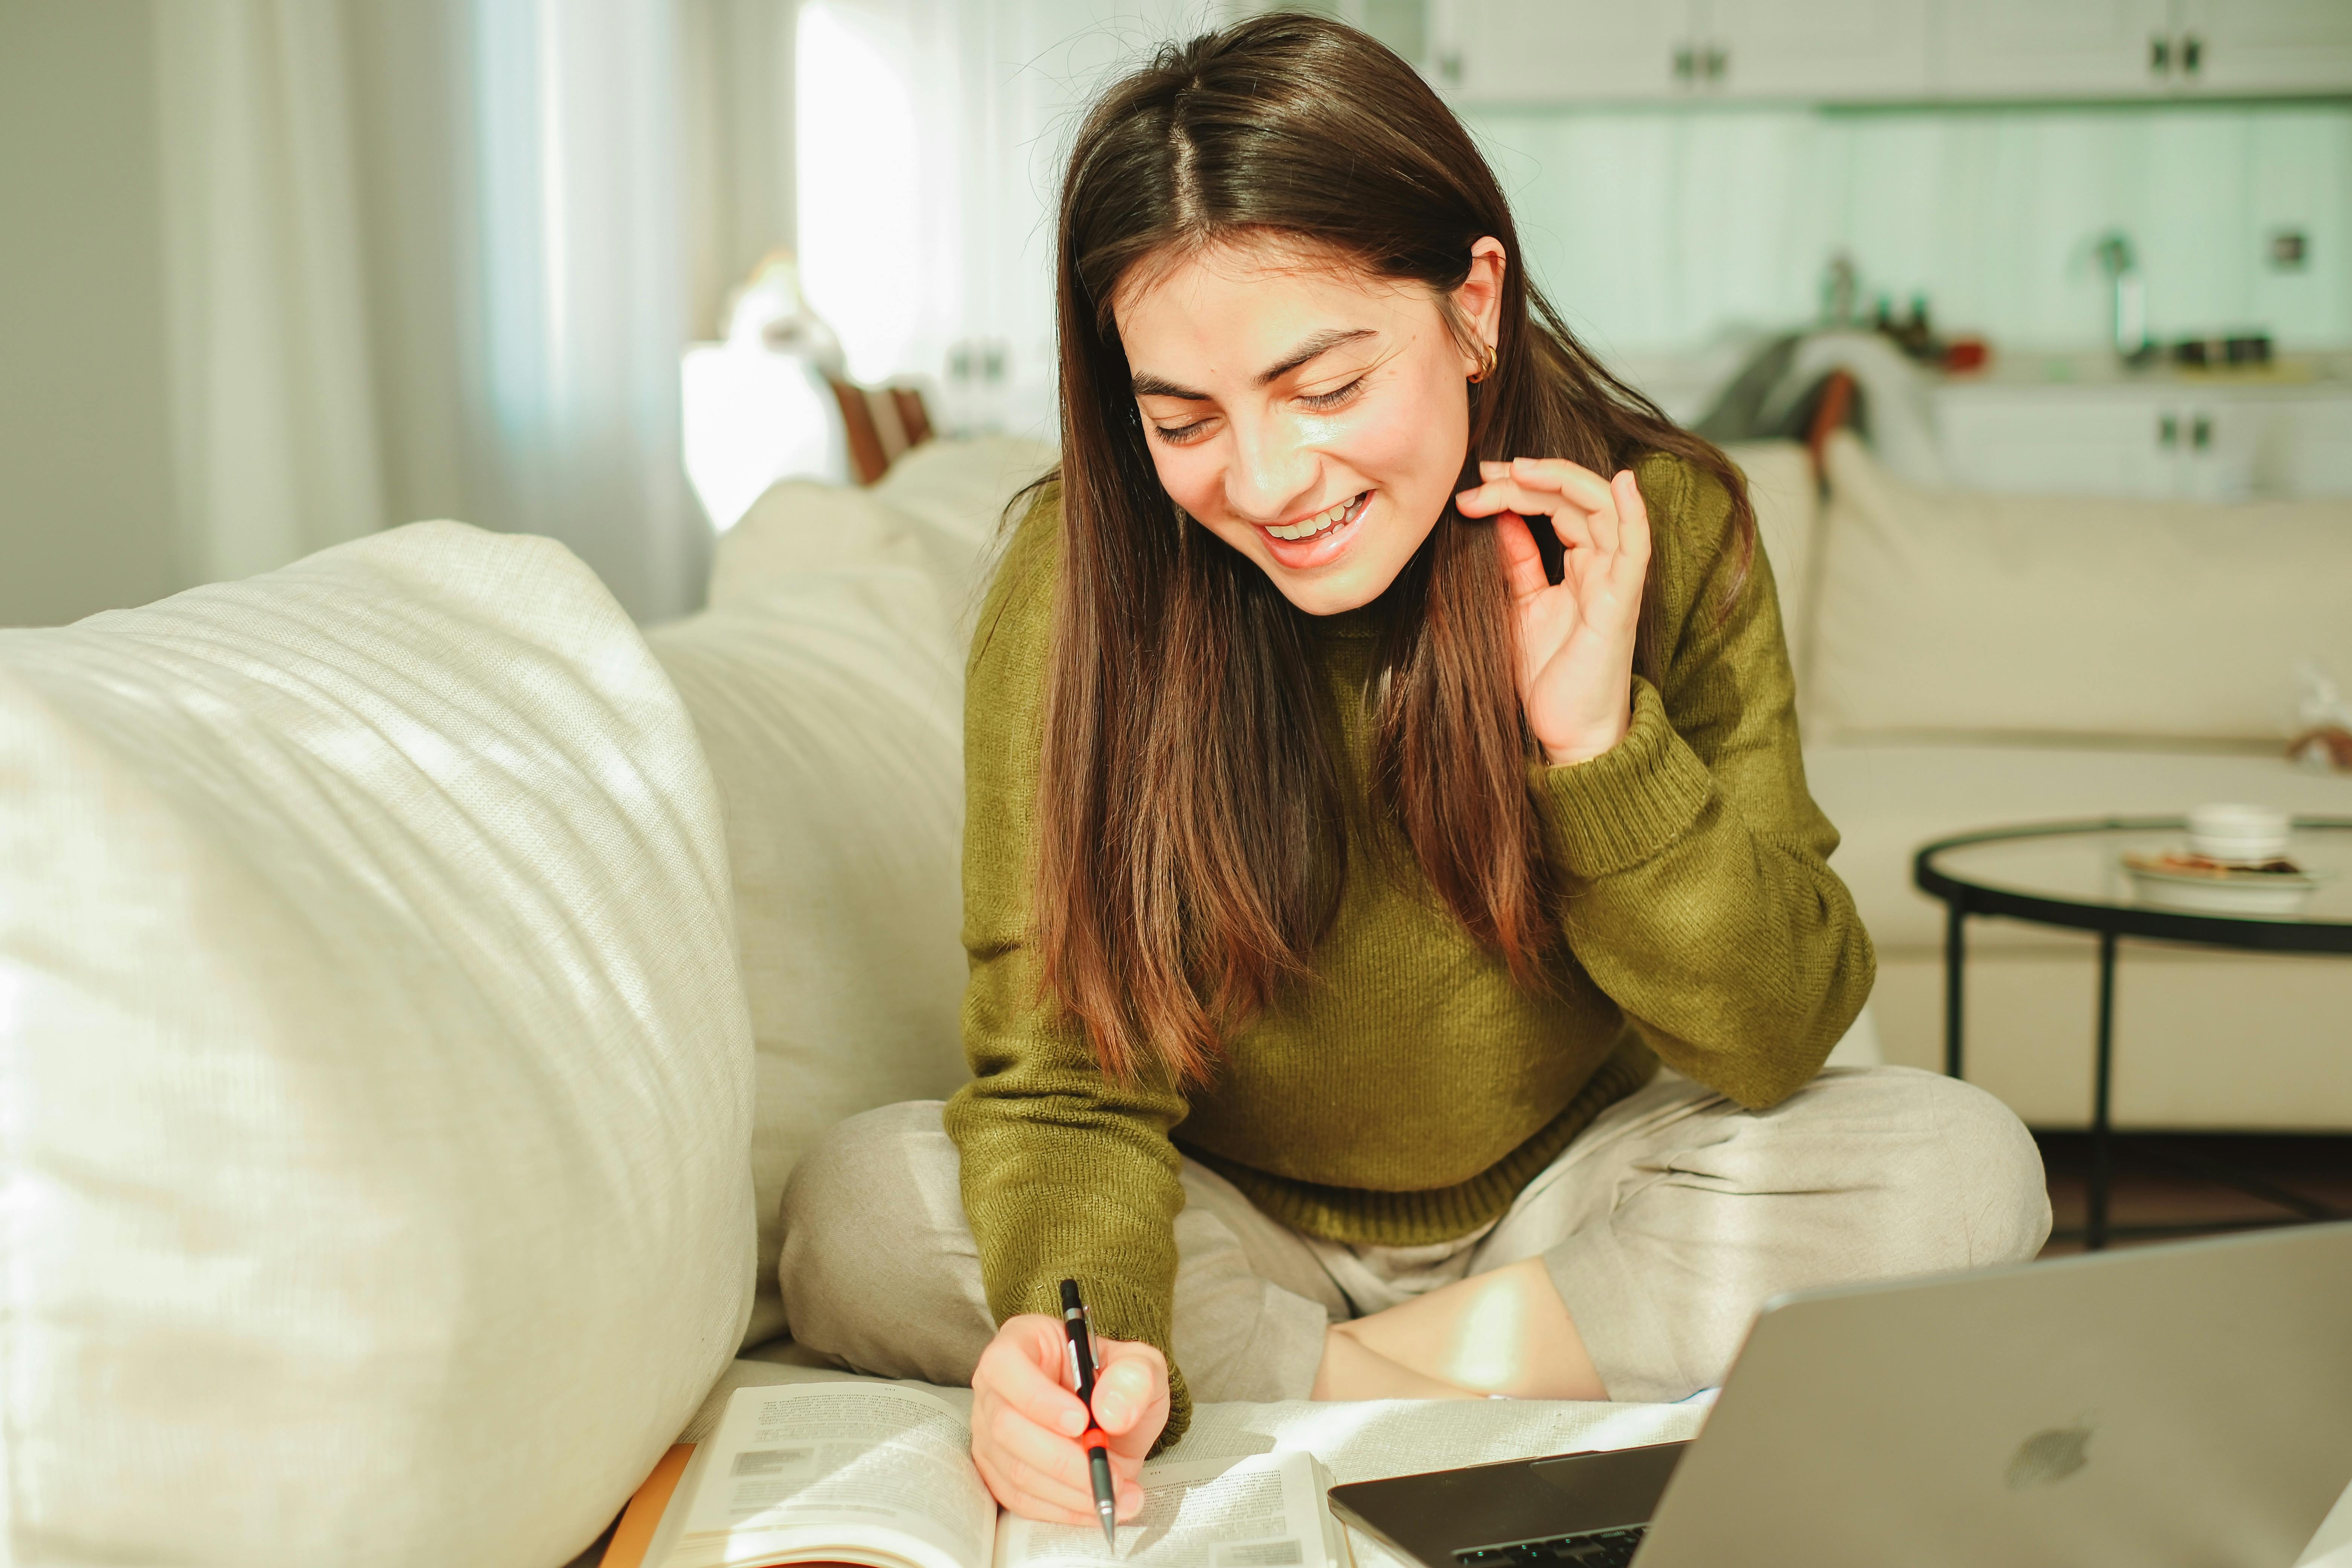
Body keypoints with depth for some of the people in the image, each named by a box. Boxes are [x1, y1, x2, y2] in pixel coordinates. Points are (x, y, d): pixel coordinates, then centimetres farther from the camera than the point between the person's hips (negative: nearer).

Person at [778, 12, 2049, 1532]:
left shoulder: (1662, 529, -16)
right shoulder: (1080, 580, -19)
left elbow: (1780, 1045, -14)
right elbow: (1066, 1079, -19)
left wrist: (1604, 743, -29)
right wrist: (1085, 1330, -40)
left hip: (1563, 1203, 0)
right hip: (1230, 1223, 0)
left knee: (1961, 1168, -22)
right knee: (861, 1211, -26)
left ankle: (1330, 1384, -15)